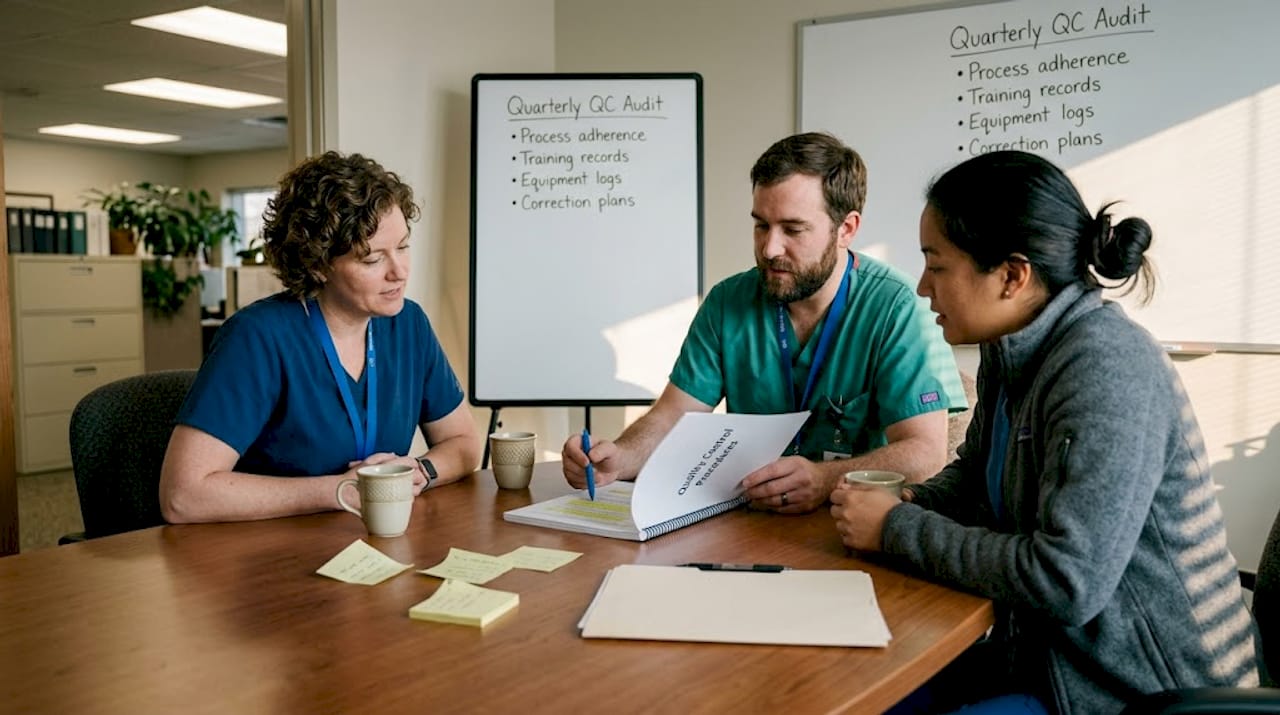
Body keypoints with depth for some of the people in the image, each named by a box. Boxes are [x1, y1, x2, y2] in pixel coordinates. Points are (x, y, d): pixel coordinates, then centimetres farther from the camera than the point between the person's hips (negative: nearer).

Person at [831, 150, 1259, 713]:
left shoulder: (1106, 370, -24)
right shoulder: (1010, 354, 3)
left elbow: (1067, 581, -30)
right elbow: (974, 473, 20)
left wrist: (897, 529, -20)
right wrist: (908, 502, -2)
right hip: (1044, 655, 8)